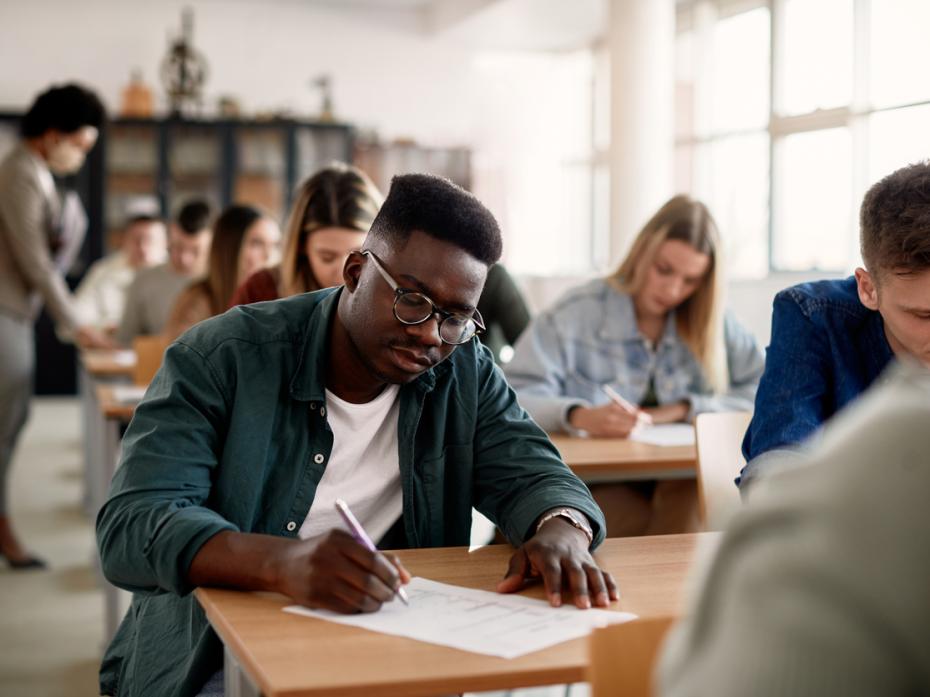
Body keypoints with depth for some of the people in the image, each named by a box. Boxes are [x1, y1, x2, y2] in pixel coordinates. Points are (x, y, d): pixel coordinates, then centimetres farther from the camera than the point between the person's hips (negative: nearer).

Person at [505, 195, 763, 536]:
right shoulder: (575, 314, -2)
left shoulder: (713, 325, 9)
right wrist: (581, 416, -29)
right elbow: (509, 399, -11)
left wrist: (683, 408, -9)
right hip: (592, 480, -3)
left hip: (680, 485, 3)